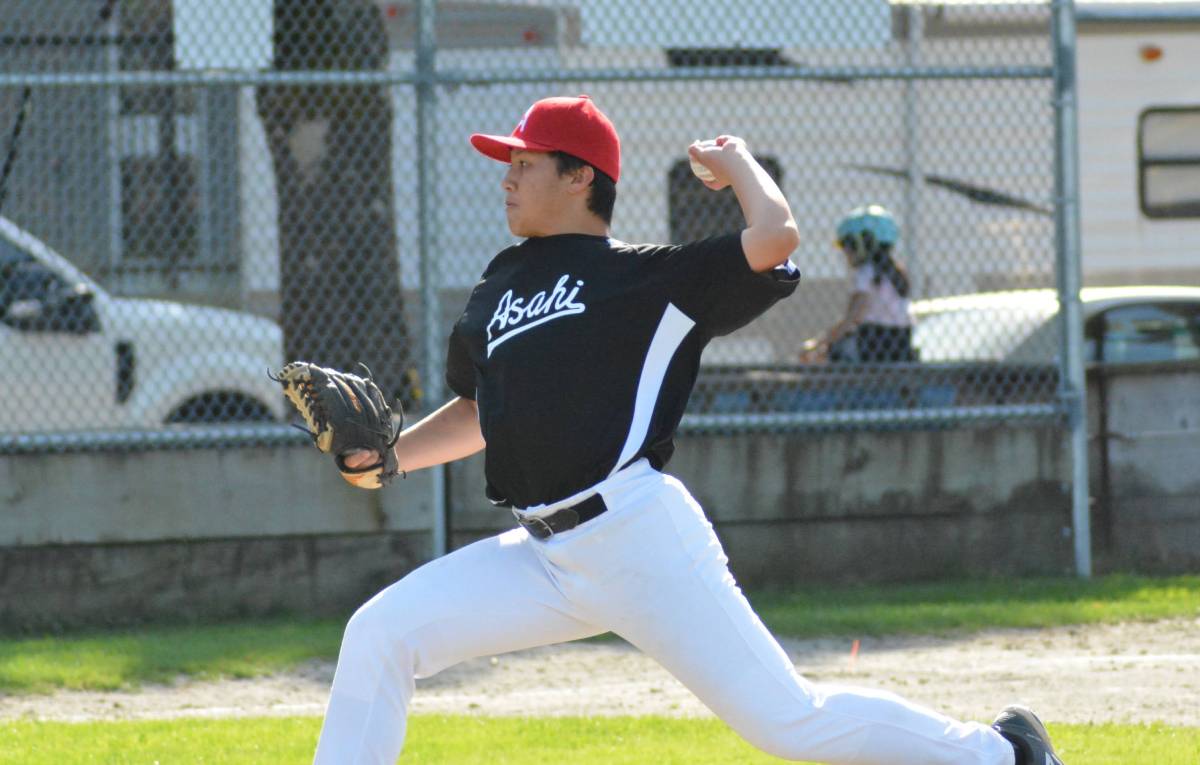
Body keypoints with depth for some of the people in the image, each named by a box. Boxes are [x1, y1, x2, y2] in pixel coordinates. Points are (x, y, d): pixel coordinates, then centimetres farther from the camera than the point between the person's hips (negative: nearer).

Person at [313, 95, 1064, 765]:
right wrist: (387, 455, 13)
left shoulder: (650, 277, -3)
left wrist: (737, 161, 1)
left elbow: (776, 237, -17)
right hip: (545, 558, 7)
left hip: (643, 541, -7)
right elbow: (478, 412, 28)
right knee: (379, 635, -1)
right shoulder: (498, 290, 18)